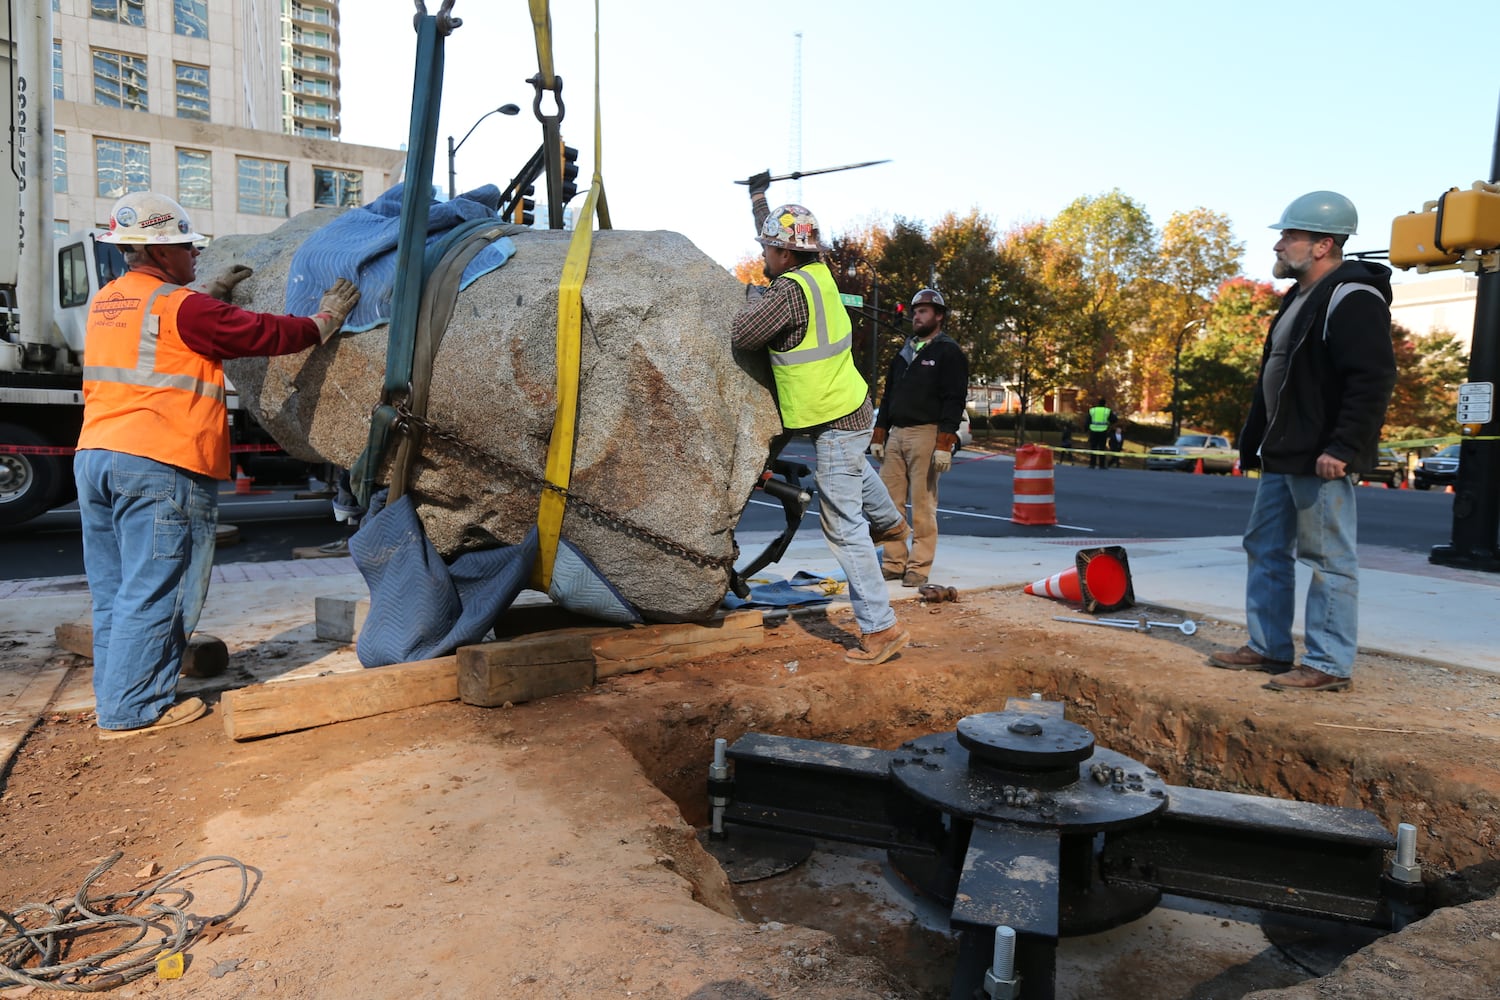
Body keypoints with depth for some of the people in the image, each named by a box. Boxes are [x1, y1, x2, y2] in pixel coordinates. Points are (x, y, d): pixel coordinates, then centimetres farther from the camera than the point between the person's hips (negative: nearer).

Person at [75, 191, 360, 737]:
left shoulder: (107, 302, 17)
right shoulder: (181, 307, -9)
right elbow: (263, 334, -5)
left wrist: (212, 290, 38)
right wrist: (328, 317, 8)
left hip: (94, 457, 9)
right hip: (159, 466, -9)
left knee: (113, 591, 14)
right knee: (152, 593, -2)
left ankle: (114, 699, 23)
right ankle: (133, 710, 3)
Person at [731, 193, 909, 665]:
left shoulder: (790, 290, -24)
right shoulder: (818, 271, 2)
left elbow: (742, 336, -20)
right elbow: (780, 241, 22)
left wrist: (749, 298, -2)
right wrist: (759, 198, 33)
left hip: (835, 422, -9)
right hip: (853, 407, 9)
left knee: (843, 528, -5)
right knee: (849, 461, 43)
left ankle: (880, 628, -1)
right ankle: (889, 519, 61)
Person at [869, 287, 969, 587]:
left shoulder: (949, 352, 0)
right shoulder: (904, 351, 22)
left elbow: (954, 400, -8)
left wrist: (944, 445, -17)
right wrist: (878, 435, 16)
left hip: (926, 434, -7)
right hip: (896, 434, 7)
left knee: (923, 504, -6)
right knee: (891, 501, 4)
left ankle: (918, 567, 0)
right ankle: (893, 563, 11)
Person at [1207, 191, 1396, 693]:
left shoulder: (1352, 298, -13)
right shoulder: (1298, 298, 18)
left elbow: (1373, 379, -22)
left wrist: (1342, 447, -26)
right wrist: (1254, 441, 21)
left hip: (1321, 461, -11)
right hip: (1282, 455, 11)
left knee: (1328, 559, -3)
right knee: (1265, 548, 14)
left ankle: (1330, 665, 5)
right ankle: (1268, 647, 24)